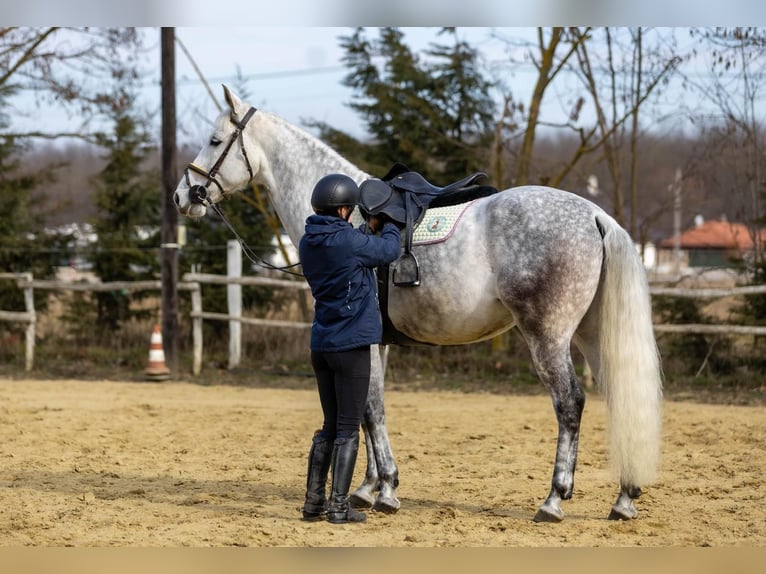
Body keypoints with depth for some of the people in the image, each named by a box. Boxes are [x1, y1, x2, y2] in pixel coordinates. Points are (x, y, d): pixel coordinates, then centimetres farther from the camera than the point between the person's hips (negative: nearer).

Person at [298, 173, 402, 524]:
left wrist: (371, 230, 19)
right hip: (351, 346, -7)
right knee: (348, 429, -1)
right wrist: (388, 226, 20)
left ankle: (313, 502, 16)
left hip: (321, 346, 7)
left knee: (330, 426, 16)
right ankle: (338, 506, -1)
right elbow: (389, 251, 1)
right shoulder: (349, 241, -15)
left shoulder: (308, 244, 6)